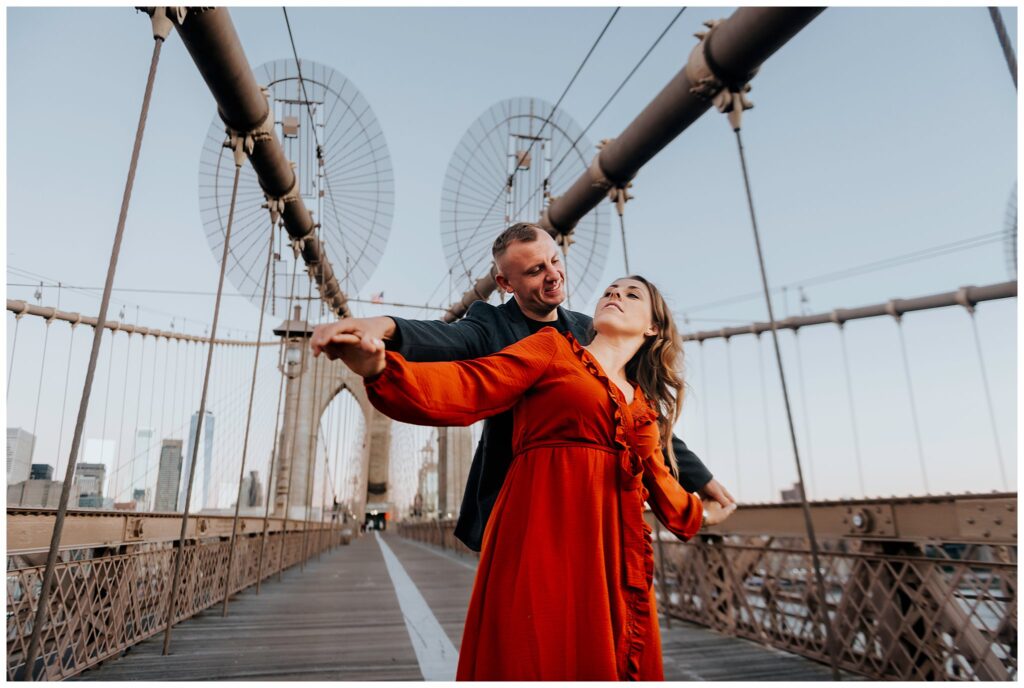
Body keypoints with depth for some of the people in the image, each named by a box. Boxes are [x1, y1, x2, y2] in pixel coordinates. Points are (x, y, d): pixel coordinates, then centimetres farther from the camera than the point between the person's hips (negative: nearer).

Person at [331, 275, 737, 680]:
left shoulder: (644, 404, 21)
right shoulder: (554, 347, 8)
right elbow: (469, 390, -8)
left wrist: (700, 514, 50)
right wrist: (380, 368, -25)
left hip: (616, 558, 5)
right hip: (544, 542, -5)